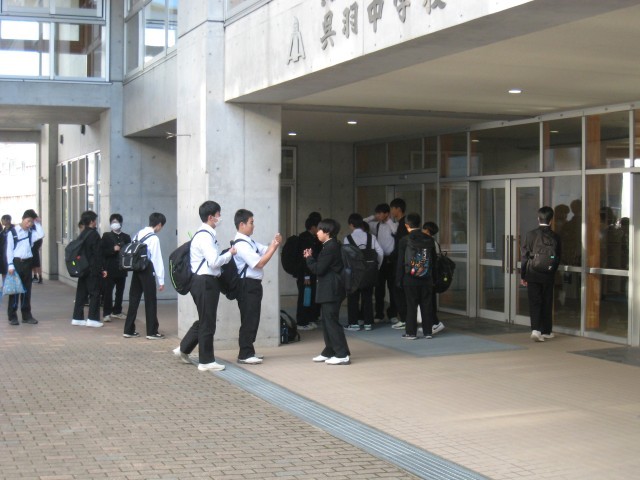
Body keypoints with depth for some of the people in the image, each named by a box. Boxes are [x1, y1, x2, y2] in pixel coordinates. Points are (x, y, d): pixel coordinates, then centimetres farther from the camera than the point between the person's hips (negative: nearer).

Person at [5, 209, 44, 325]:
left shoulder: (31, 233, 10)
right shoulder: (12, 232, -1)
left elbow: (41, 235, -11)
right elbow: (9, 249, -5)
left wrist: (37, 222, -2)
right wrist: (10, 265, -12)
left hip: (27, 262, 4)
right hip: (16, 262, -4)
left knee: (27, 290, 8)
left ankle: (26, 315, 14)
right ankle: (12, 316, 3)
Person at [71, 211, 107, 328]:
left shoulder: (82, 234, 11)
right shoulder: (94, 234, -13)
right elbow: (98, 254, -14)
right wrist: (102, 269, -11)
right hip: (93, 269, -8)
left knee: (81, 293, 10)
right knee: (95, 293, -1)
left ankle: (77, 318, 12)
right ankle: (92, 319, -2)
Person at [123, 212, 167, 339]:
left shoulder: (138, 234, 9)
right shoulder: (154, 238, -13)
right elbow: (157, 260, -12)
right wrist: (161, 280, -9)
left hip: (136, 270, 7)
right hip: (147, 271, -7)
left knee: (134, 299, 11)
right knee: (150, 301, 2)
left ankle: (129, 330, 16)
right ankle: (152, 332, 6)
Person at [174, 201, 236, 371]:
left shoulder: (206, 234, 14)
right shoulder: (205, 236, -17)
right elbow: (214, 262, -23)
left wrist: (226, 255, 4)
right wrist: (230, 254, -10)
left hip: (206, 282, 10)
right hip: (205, 282, -10)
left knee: (205, 320, 19)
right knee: (207, 323, 0)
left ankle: (183, 349, 27)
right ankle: (206, 361, 8)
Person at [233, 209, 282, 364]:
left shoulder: (249, 242, 13)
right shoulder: (241, 244, -17)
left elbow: (265, 251, 15)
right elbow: (259, 263, -20)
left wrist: (275, 243, -4)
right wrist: (274, 247, -16)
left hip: (253, 284, 10)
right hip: (248, 285, -10)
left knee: (253, 318, 15)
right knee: (249, 319, -6)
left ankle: (248, 351, 24)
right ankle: (244, 354, 0)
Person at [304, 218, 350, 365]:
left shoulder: (330, 247, -16)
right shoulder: (331, 246, 14)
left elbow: (319, 269, -18)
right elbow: (322, 267, 16)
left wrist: (309, 258, -3)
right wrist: (311, 258, 8)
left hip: (330, 291, -10)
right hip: (329, 290, 10)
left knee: (331, 321, -8)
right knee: (328, 320, 14)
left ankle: (342, 355, -8)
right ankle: (329, 352, 21)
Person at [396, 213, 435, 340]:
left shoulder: (404, 241, -8)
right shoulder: (429, 240, 2)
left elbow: (400, 262, -5)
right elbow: (434, 260, 8)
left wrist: (398, 280, 1)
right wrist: (433, 278, 15)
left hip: (410, 278, -3)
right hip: (427, 279, 3)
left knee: (411, 306, 3)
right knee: (427, 305, 8)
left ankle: (411, 332, 6)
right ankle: (427, 331, 12)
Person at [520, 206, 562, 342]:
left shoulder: (530, 234, -6)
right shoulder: (555, 237, -4)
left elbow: (525, 256, -3)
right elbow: (558, 257, 4)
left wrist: (523, 276, 5)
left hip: (532, 274, 0)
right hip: (548, 275, 1)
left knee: (534, 302, 2)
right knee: (547, 303, 11)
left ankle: (535, 330, -13)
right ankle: (546, 331, 19)